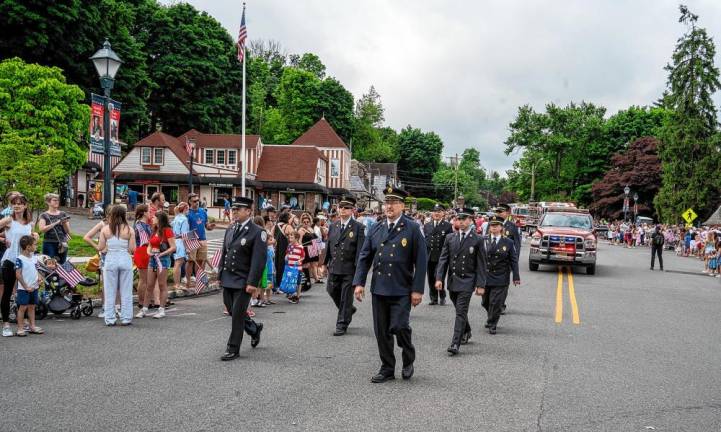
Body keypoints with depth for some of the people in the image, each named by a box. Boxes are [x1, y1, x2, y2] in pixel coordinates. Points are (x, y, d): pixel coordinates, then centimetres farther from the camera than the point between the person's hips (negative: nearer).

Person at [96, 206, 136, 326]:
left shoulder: (105, 229, -2)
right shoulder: (129, 230, -4)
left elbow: (100, 248, -1)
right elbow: (132, 249, -5)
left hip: (110, 260, 1)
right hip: (125, 260, -1)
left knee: (109, 292, 9)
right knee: (126, 291, 7)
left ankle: (110, 319, 10)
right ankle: (126, 318, 9)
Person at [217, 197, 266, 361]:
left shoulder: (257, 232, -11)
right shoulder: (230, 229, 11)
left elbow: (259, 260, -16)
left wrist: (252, 283, -21)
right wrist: (220, 275, 14)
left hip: (243, 281, -7)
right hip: (227, 279, 7)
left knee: (237, 315, -2)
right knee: (232, 312, 14)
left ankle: (233, 349, 9)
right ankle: (254, 329, 38)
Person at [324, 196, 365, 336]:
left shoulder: (358, 227, -6)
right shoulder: (333, 226, 9)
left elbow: (360, 249, -10)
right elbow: (328, 245, 13)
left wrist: (358, 267, -14)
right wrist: (325, 263, 11)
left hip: (349, 268, -5)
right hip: (334, 267, 5)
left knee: (346, 297, 1)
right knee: (332, 291, 13)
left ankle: (342, 324, 12)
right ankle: (349, 309, 38)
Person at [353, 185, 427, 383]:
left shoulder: (412, 229, -3)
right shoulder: (376, 229, 9)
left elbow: (421, 261, -5)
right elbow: (364, 257, 10)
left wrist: (417, 289, -10)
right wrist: (359, 282, 0)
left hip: (401, 290, -4)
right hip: (379, 288, 4)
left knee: (399, 326, -12)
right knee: (381, 331, 7)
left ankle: (408, 359, 17)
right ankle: (387, 369, 21)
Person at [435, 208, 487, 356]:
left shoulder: (478, 240, -5)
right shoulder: (450, 237, 6)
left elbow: (481, 265, -4)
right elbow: (443, 259, 5)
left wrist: (481, 285, -8)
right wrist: (439, 278, -5)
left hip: (467, 282, -4)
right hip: (452, 281, 4)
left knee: (461, 313, -9)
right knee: (460, 310, 18)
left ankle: (455, 344, -10)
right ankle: (466, 332, 40)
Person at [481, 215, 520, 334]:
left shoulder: (508, 242, 1)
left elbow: (513, 261, 2)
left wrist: (516, 277, -2)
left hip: (500, 279, -2)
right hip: (485, 277, 2)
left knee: (496, 303, -4)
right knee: (486, 302, 12)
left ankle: (492, 325, 9)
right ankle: (491, 319, 37)